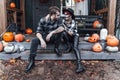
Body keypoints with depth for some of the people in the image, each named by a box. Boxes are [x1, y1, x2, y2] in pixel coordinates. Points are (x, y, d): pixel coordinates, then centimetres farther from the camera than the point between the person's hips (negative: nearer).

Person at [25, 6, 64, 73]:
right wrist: (42, 40, -36)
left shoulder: (58, 20, -12)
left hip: (54, 37, 1)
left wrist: (51, 33, -40)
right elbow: (38, 32, -17)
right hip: (44, 36, 0)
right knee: (34, 41, -28)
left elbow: (62, 28, -30)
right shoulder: (43, 20, -15)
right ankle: (31, 61, -23)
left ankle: (56, 48, -10)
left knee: (59, 31, -30)